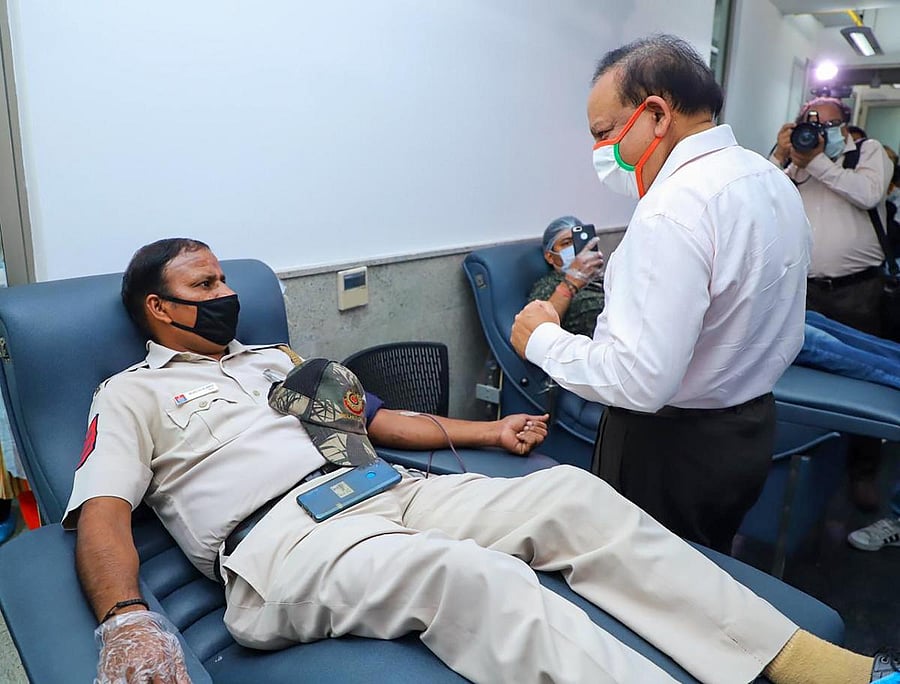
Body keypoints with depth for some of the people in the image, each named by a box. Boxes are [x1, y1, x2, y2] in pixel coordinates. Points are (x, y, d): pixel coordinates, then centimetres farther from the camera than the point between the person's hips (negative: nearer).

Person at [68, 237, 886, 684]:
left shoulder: (274, 358, 28)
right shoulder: (130, 395, 12)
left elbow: (378, 417, 27)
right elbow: (103, 514, -4)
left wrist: (490, 431, 18)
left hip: (382, 492, 6)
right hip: (279, 535, -6)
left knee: (572, 494, -13)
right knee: (472, 574, -35)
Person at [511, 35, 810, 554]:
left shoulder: (673, 211, -26)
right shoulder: (776, 183, 4)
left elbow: (639, 380, -29)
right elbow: (787, 339, 12)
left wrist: (542, 340, -16)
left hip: (667, 449, -9)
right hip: (754, 429, 9)